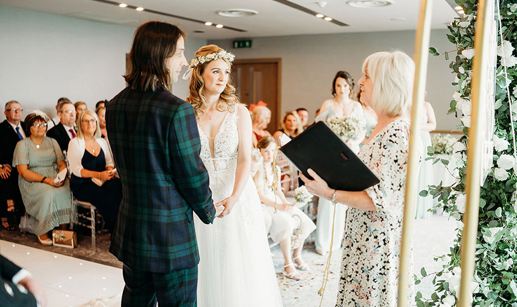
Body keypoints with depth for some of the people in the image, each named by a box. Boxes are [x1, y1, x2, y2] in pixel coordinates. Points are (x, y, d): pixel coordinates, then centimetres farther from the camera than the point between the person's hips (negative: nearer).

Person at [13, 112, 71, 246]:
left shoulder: (52, 142, 17)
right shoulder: (22, 144, 4)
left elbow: (62, 164, 11)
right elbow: (23, 171, -7)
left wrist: (61, 177, -13)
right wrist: (45, 179, -20)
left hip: (54, 178, 3)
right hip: (32, 182, -3)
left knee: (66, 191, -28)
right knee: (48, 194, -34)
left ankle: (64, 230, -19)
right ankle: (42, 232, -19)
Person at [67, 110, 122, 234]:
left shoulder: (102, 141, 17)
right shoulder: (75, 143, 1)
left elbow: (109, 162, 19)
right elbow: (76, 170, -9)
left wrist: (110, 170, -7)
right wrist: (99, 175, -22)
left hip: (102, 182, 5)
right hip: (82, 185, -5)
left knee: (118, 184, -30)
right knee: (114, 189, -32)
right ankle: (115, 229, -21)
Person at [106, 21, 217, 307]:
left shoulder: (115, 106, 2)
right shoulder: (178, 111, -22)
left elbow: (123, 165, 10)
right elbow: (191, 174, -16)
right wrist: (209, 211, 2)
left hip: (130, 228, 8)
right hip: (170, 233, -7)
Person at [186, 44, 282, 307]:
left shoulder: (239, 112, -2)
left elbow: (245, 159, -8)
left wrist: (234, 196, -22)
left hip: (236, 194, 0)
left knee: (238, 263, 7)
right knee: (206, 263, 9)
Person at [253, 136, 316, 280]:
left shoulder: (276, 168, 10)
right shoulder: (258, 170, -13)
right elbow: (259, 195, -18)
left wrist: (286, 203, -2)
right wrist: (280, 207, -23)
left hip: (277, 202, 7)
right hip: (263, 204, -7)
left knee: (304, 222, -7)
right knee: (286, 223, -30)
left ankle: (297, 255, 11)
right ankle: (288, 264, -21)